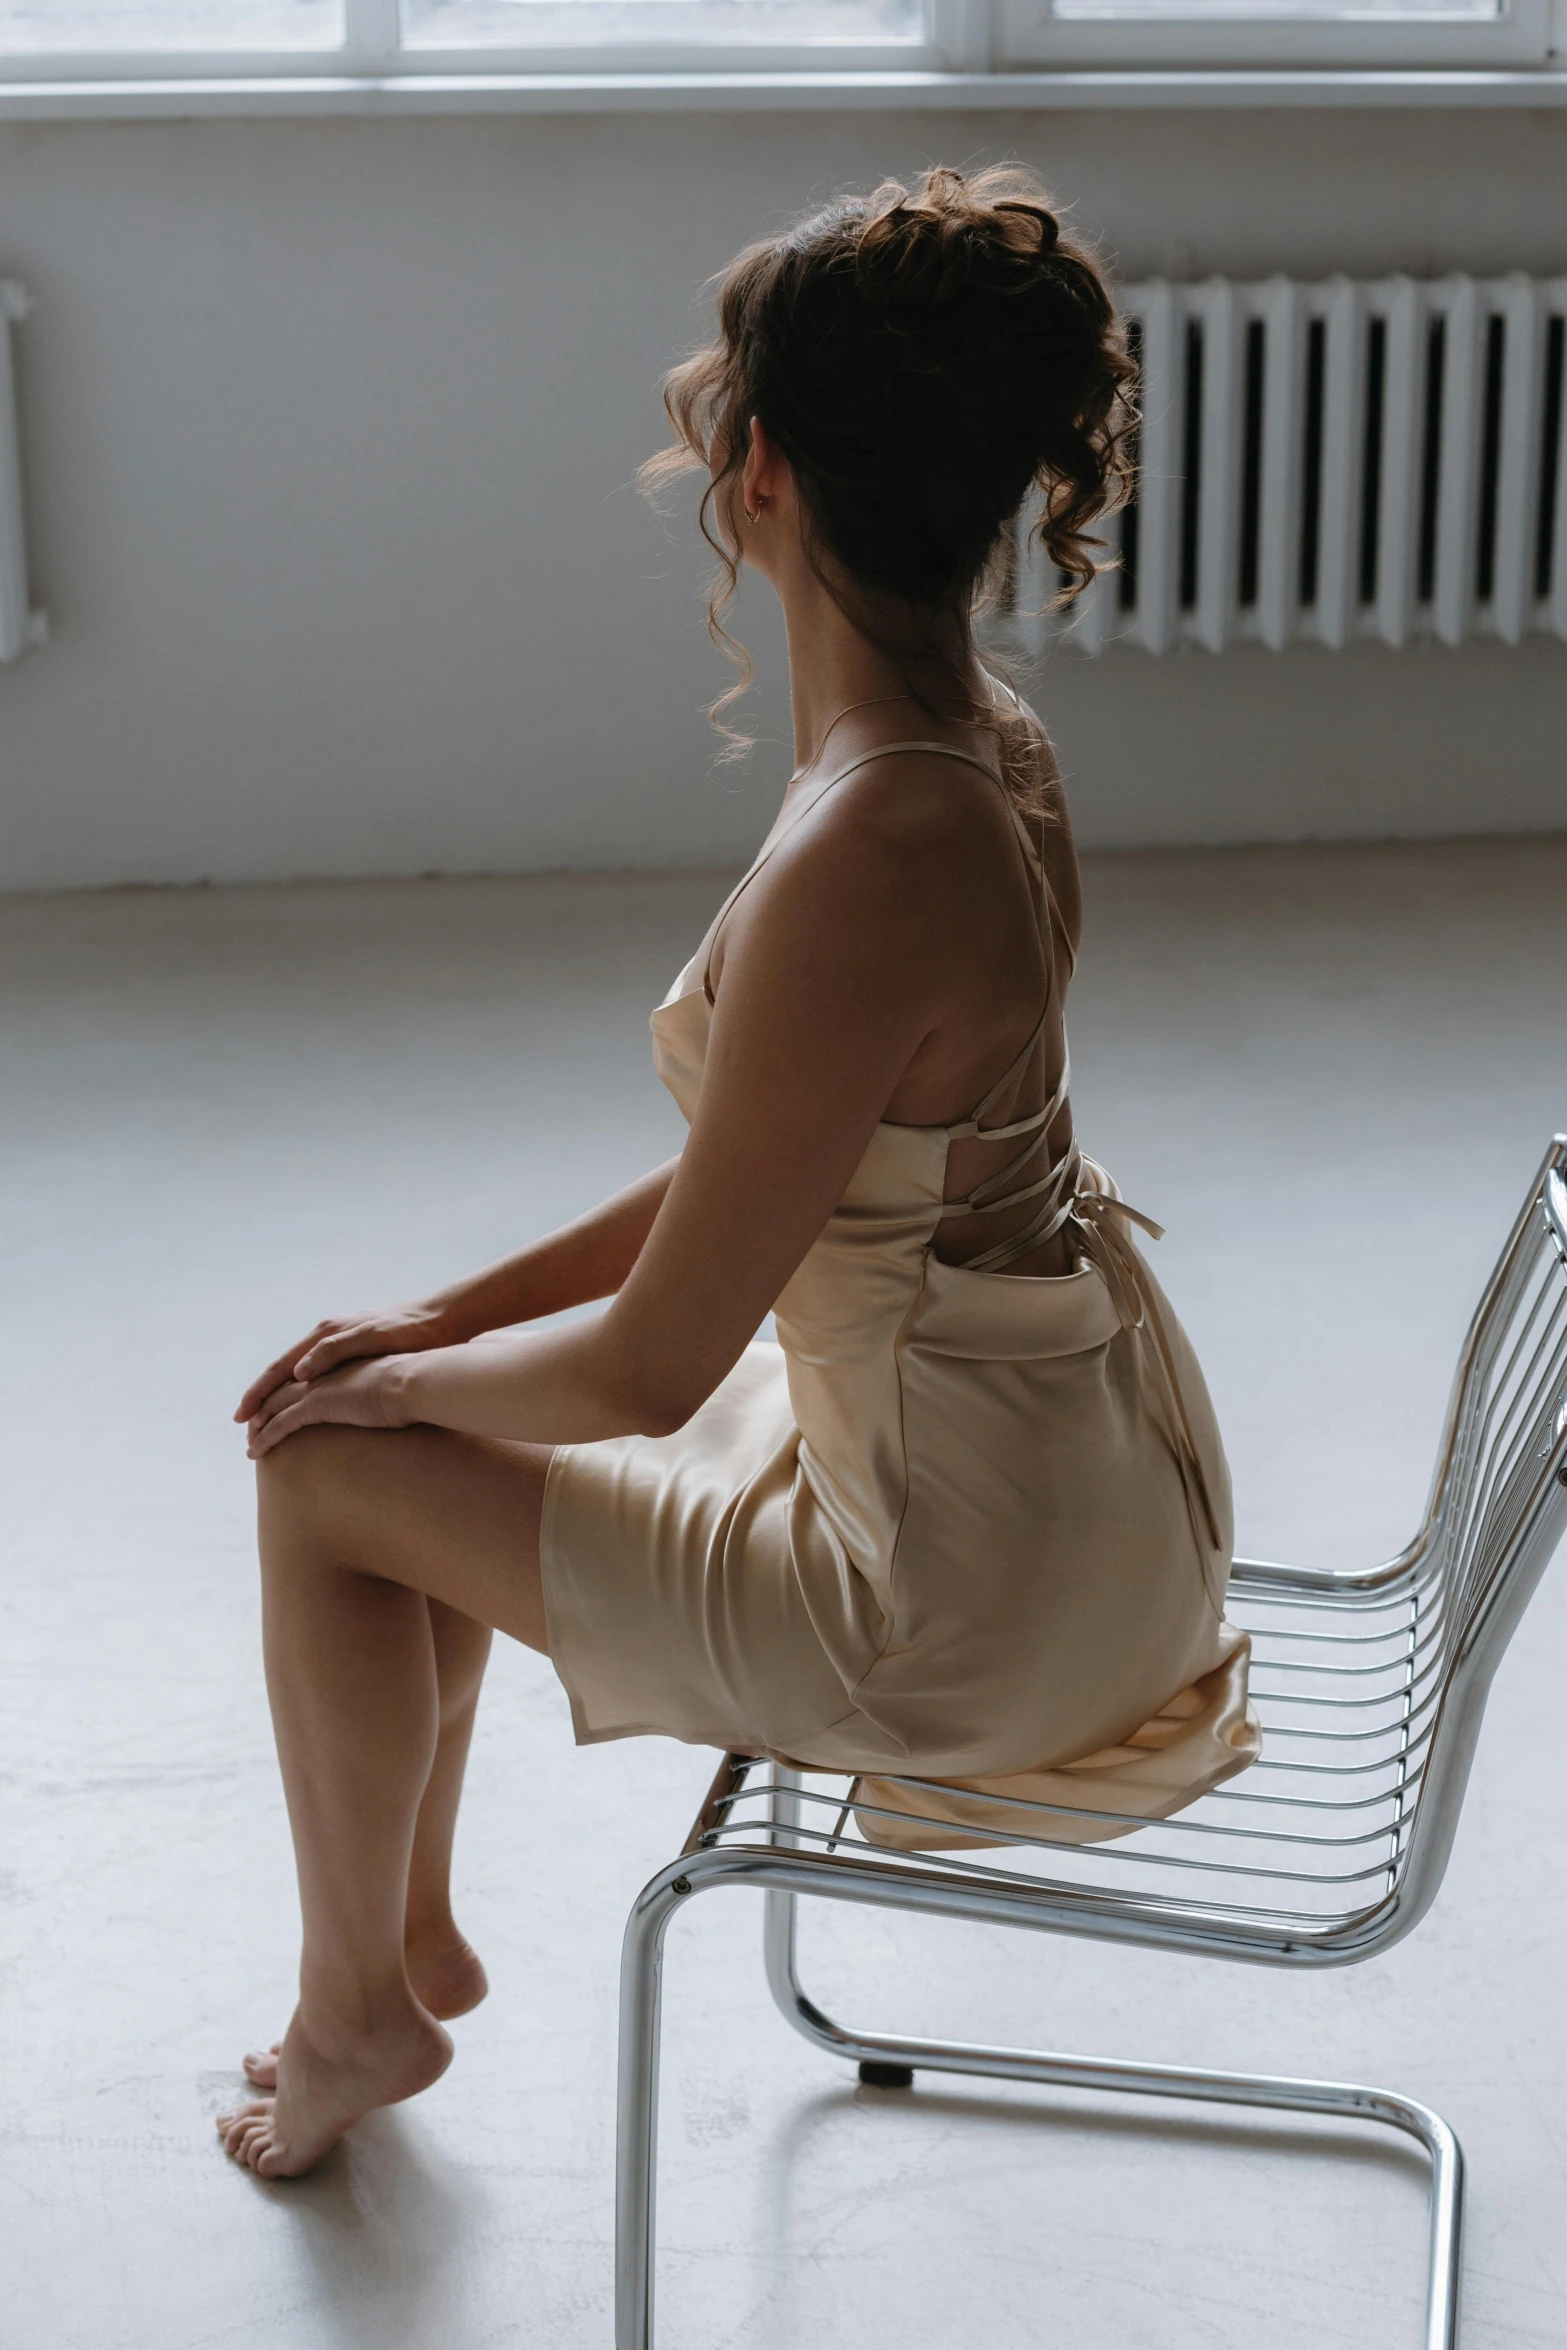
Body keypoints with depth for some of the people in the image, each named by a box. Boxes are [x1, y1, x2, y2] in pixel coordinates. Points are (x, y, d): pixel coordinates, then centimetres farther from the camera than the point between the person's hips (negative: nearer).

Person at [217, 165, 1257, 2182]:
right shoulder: (986, 744, -1)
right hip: (1083, 1468, 9)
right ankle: (413, 1926, 39)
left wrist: (402, 1377, -2)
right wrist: (446, 1320, 7)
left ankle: (355, 2014, 29)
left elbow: (648, 1369, -22)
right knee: (414, 1410, 19)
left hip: (973, 1599, -9)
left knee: (330, 1478, 4)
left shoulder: (853, 873, -32)